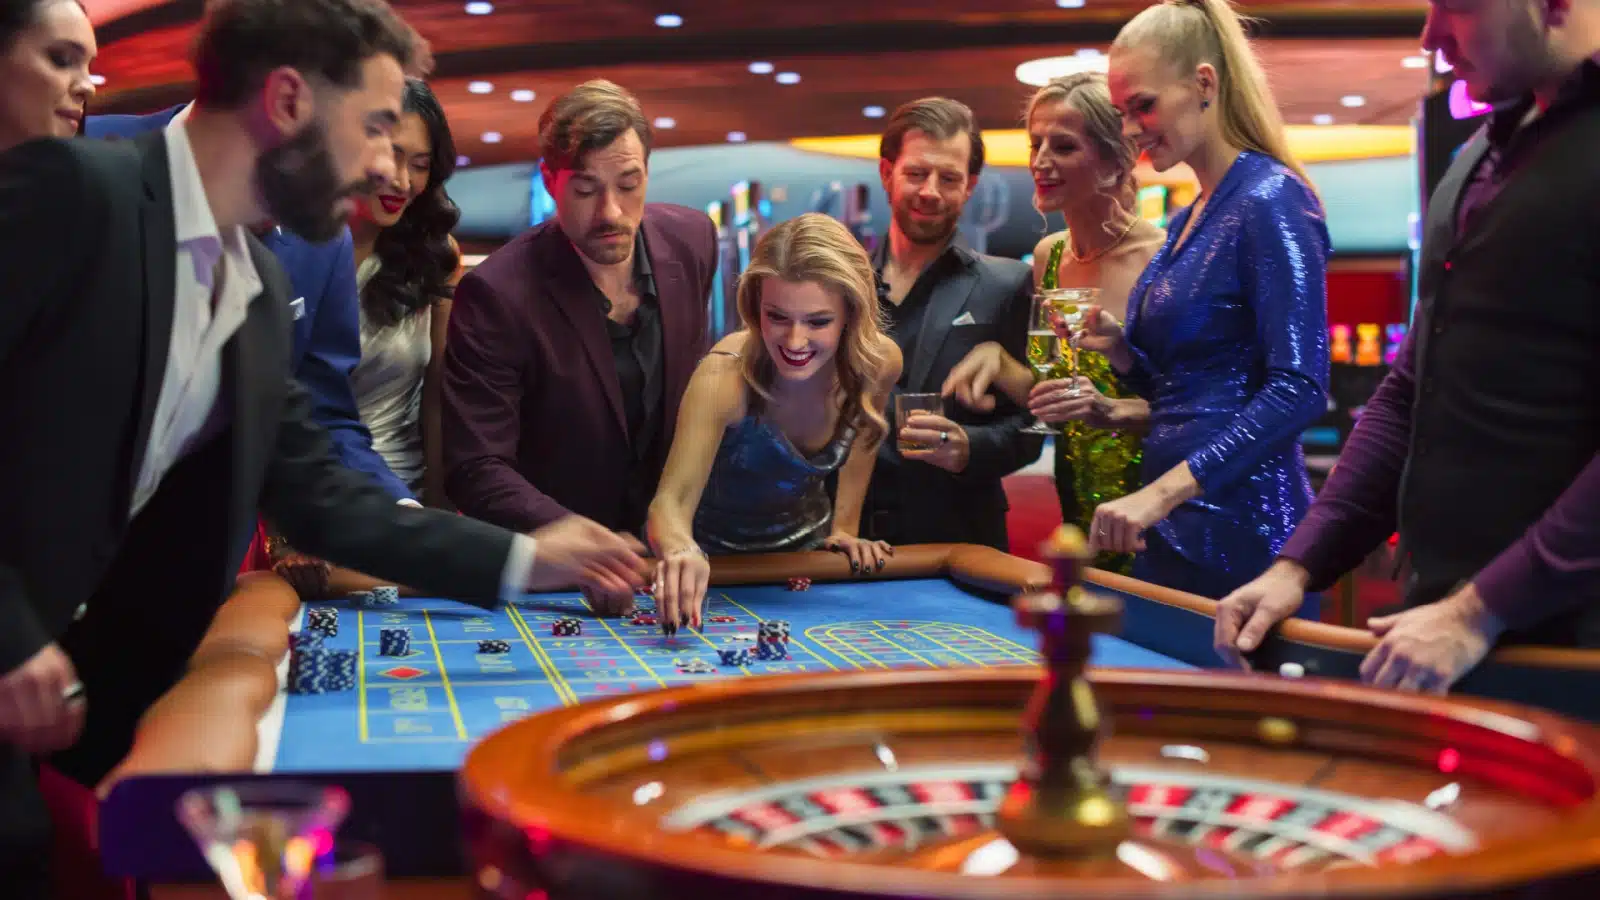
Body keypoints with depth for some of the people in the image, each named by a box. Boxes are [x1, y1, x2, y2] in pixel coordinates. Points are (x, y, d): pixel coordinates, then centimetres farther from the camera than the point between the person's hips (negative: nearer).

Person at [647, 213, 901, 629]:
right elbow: (672, 500, -40)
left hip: (807, 545, 4)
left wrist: (845, 528, 1)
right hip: (718, 554, -4)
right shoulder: (725, 376, -31)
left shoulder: (880, 363, -18)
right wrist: (681, 550, -61)